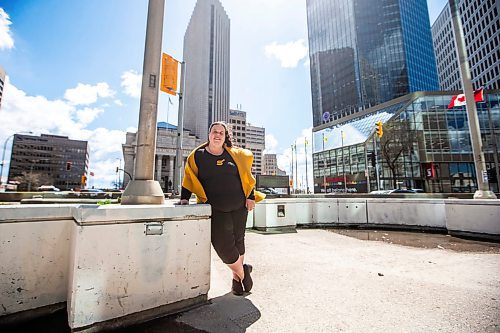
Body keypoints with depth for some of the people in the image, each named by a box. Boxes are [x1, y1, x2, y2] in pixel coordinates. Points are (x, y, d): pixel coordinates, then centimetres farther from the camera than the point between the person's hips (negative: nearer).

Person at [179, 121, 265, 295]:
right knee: (223, 244, -10)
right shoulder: (197, 156, 2)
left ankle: (237, 277, 36)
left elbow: (246, 175, 8)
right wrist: (184, 198, -7)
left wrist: (250, 196, 2)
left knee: (238, 240, 13)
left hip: (239, 207, 2)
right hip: (215, 210, -2)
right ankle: (243, 271, 18)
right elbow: (189, 179, 4)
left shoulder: (235, 154, 5)